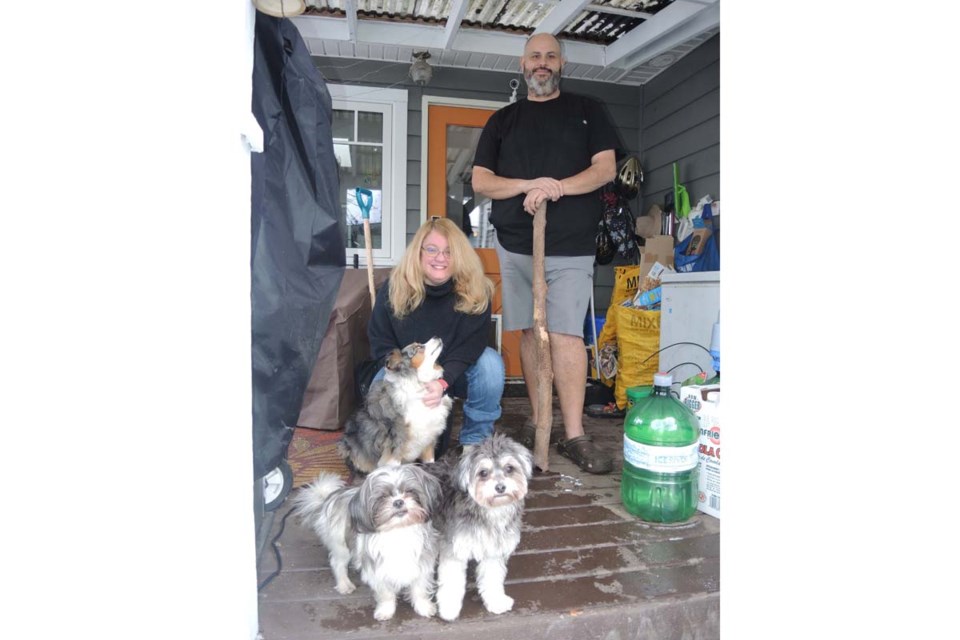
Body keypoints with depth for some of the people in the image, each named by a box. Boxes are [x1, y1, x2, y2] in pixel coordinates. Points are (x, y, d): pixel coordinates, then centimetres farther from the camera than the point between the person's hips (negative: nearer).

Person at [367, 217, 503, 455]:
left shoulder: (476, 291, -19)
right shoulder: (394, 288, -16)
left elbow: (470, 347, -23)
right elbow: (381, 343, -11)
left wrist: (442, 382, -40)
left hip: (458, 373, 0)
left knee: (490, 362, -30)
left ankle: (475, 440, -10)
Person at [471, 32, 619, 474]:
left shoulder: (587, 111, 13)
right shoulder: (503, 120, 16)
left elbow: (605, 167, 2)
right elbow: (480, 181, 7)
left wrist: (557, 187, -16)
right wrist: (528, 185, -11)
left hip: (572, 245, -2)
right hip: (515, 244, 2)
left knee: (566, 335, -11)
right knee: (530, 333, 5)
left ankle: (574, 435, -7)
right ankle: (536, 421, 15)